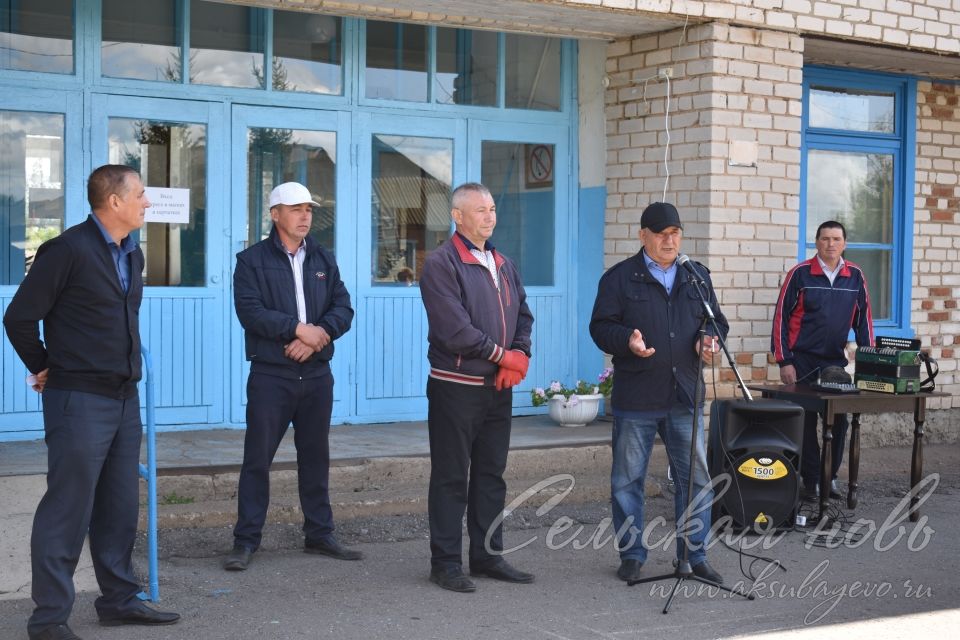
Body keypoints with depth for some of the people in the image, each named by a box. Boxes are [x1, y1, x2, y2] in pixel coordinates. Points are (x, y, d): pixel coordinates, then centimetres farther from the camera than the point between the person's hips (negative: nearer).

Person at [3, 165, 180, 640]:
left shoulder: (132, 255, 12)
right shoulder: (68, 250, -14)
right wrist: (44, 368, 1)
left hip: (125, 399, 8)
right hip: (79, 400, -8)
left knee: (120, 507, 13)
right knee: (67, 510, -3)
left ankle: (119, 600, 24)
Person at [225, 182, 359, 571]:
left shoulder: (323, 260, 12)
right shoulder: (252, 260, -1)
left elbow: (343, 308, 3)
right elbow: (250, 311, -14)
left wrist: (319, 334, -16)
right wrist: (299, 329, -19)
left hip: (317, 374, 4)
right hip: (270, 375, -4)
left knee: (316, 457, 11)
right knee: (258, 458, -2)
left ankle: (319, 534, 21)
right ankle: (246, 541, 5)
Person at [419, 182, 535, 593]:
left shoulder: (503, 264, 15)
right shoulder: (441, 263, -10)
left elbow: (523, 314, 17)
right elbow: (454, 330, -18)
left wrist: (521, 353, -4)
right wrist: (503, 355, -12)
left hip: (499, 386, 7)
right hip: (456, 386, -7)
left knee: (491, 474, 13)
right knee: (451, 477, 0)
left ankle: (487, 555, 22)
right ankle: (445, 563, 8)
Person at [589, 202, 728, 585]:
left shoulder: (697, 277, 13)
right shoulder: (620, 278, 1)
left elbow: (717, 320, 19)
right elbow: (601, 326, -3)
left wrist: (709, 339, -3)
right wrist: (628, 340, -22)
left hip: (685, 396, 3)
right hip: (635, 398, -3)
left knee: (696, 477, 5)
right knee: (628, 478, 5)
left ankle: (695, 554, 17)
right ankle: (632, 554, 18)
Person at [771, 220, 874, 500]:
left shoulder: (855, 276, 5)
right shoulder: (800, 274, -5)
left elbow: (863, 318, 11)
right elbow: (781, 318, -4)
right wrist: (784, 362, -8)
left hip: (837, 361, 3)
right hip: (803, 360, -3)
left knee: (839, 419, 4)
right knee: (806, 420, 1)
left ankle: (831, 476, 18)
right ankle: (811, 480, 9)